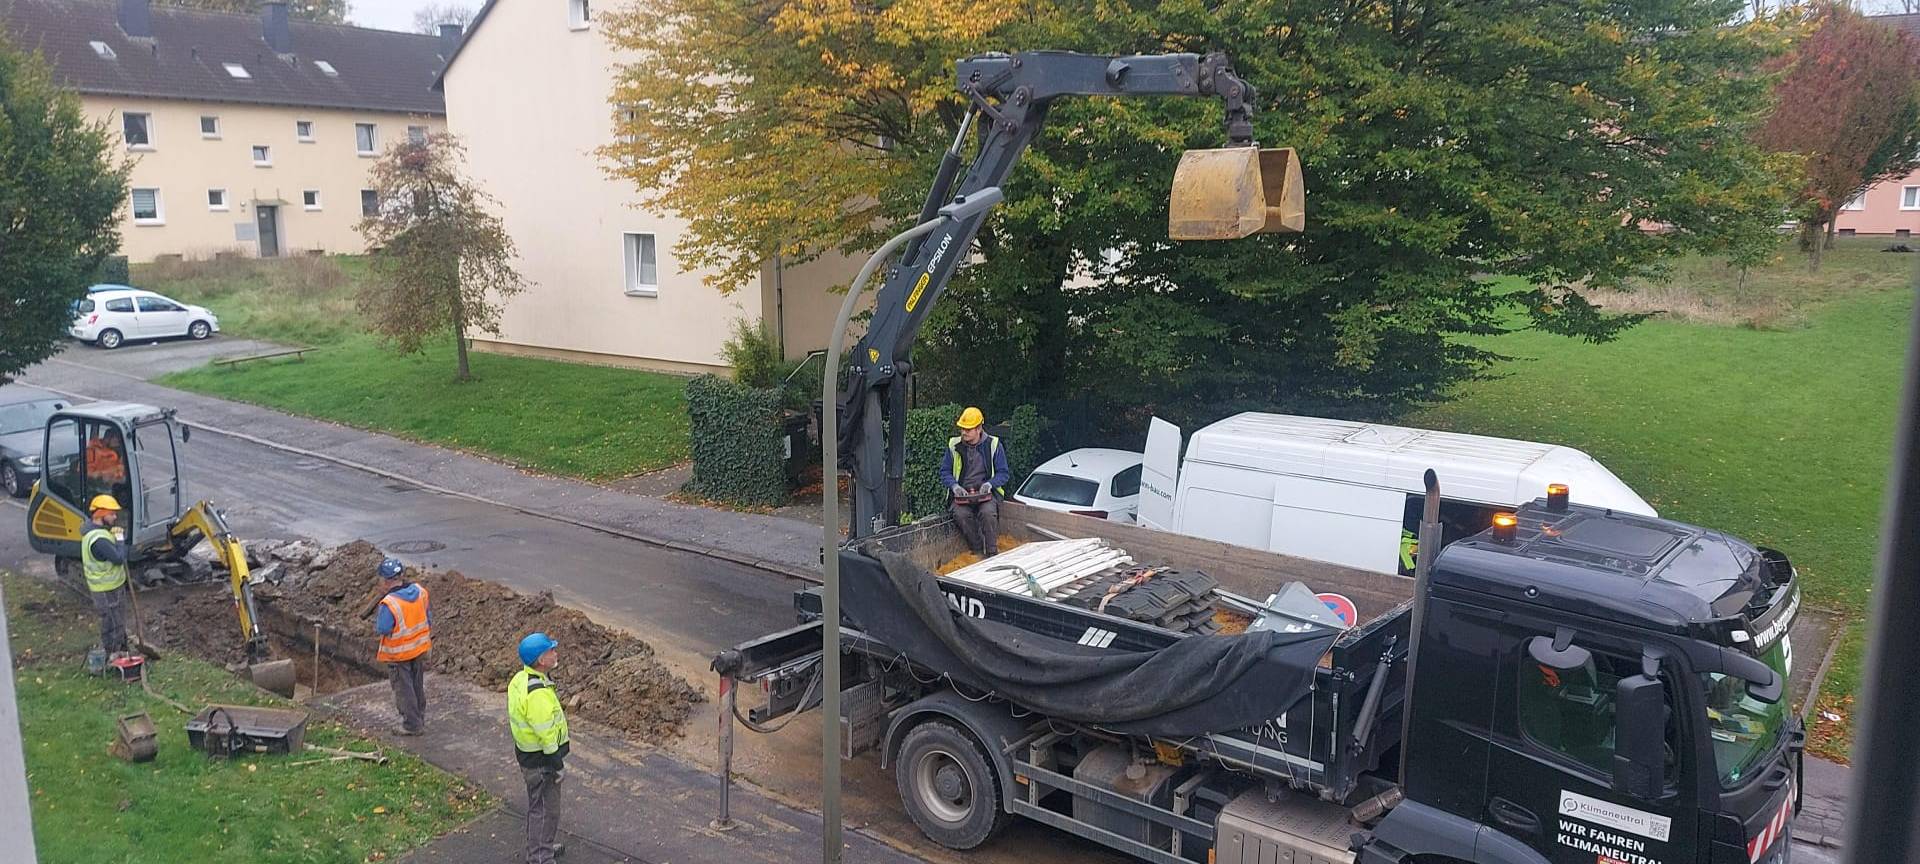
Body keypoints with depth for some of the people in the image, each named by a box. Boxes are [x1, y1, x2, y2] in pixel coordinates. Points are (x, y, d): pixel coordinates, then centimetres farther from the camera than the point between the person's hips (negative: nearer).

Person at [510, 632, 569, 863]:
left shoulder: (520, 679, 0)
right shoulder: (538, 693, -31)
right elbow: (546, 734, -26)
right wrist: (557, 764, -16)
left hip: (526, 752, 10)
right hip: (541, 760, -10)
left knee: (537, 804, 25)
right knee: (546, 808, 4)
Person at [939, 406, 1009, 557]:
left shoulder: (993, 444, 1)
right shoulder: (954, 445, 5)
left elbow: (1003, 473, 4)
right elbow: (944, 472, 10)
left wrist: (989, 484, -15)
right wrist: (954, 486, -9)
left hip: (986, 492, -2)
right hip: (962, 493, 2)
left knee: (987, 512, -33)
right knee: (960, 514, -31)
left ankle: (992, 554, -18)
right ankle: (979, 552, -18)